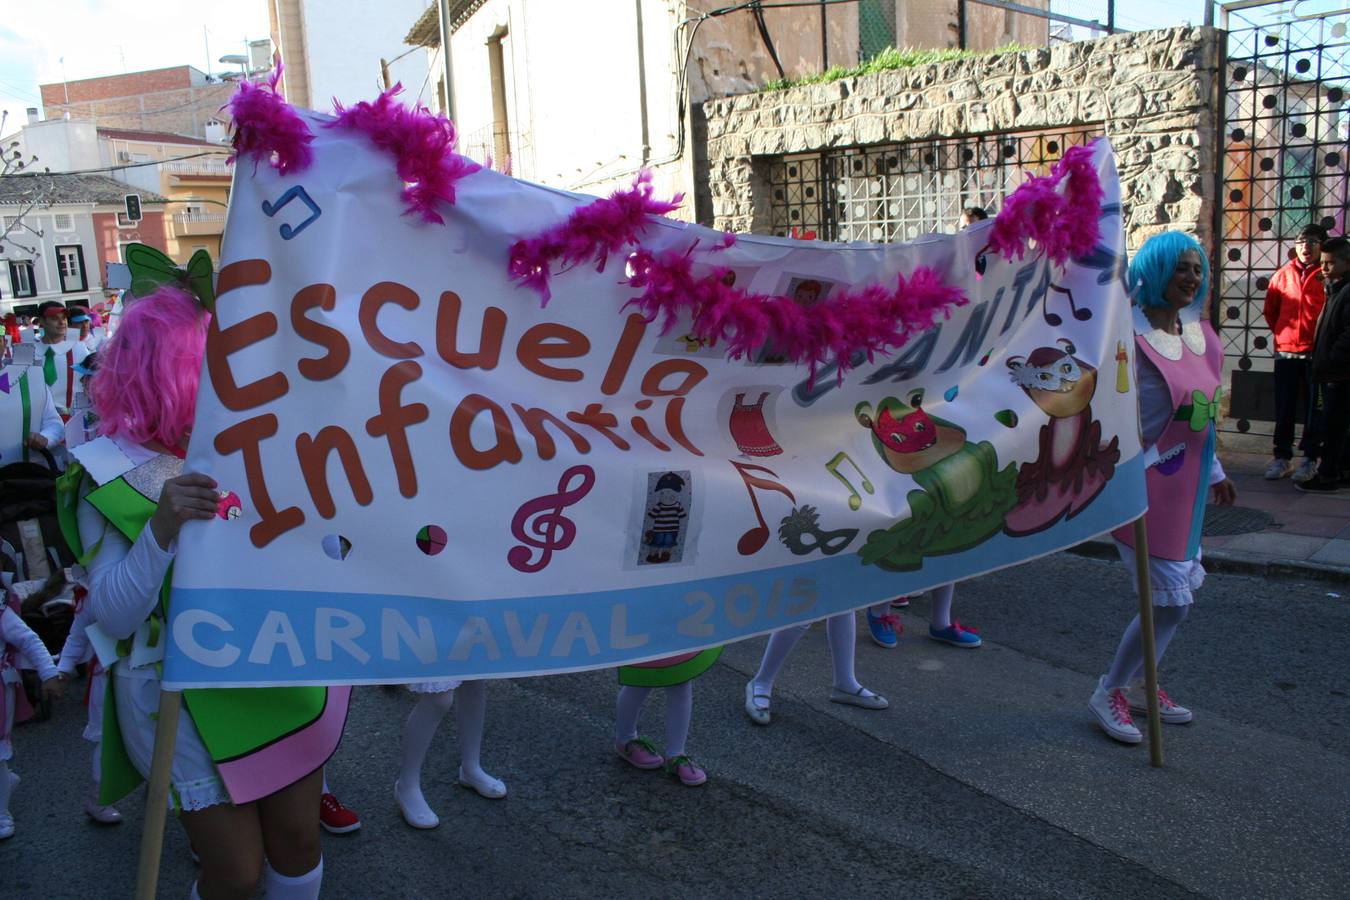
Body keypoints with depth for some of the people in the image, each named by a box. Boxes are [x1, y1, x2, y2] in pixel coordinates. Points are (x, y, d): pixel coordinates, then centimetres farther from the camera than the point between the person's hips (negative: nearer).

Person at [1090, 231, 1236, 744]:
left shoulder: (1198, 332, 9)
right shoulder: (1130, 336, -16)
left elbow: (1204, 413, 17)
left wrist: (1214, 471, 21)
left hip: (1185, 483, 8)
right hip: (1146, 483, -8)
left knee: (1179, 590, 15)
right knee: (1171, 601, -5)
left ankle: (1140, 684, 33)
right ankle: (1109, 693, 13)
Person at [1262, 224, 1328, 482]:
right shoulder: (1283, 275, 7)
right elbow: (1270, 310, 19)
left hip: (1315, 354, -3)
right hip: (1285, 352, 3)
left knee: (1314, 409, 3)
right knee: (1284, 408, 8)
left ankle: (1310, 459, 11)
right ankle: (1282, 457, 17)